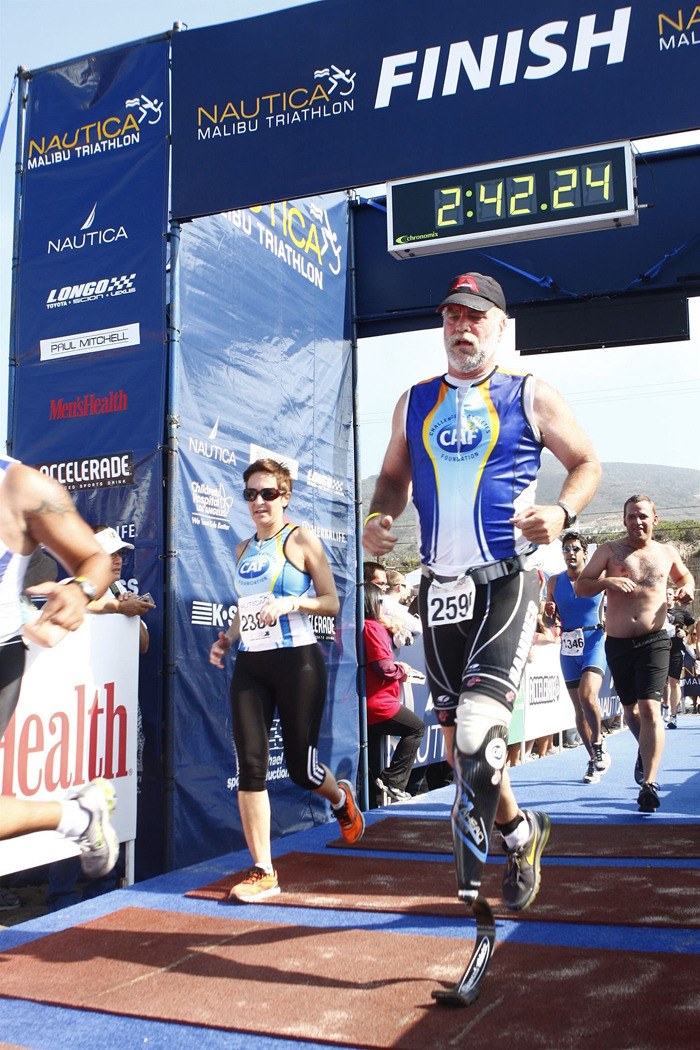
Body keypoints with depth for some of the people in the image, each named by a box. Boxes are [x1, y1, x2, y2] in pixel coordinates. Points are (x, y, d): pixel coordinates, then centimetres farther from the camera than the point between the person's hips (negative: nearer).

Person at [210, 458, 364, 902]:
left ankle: (341, 797, 40)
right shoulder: (244, 549, 14)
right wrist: (226, 638, 7)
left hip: (297, 661, -5)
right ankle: (263, 872, 5)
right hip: (250, 665, 5)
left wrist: (292, 602, -20)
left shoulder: (302, 540, -3)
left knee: (301, 767, 3)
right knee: (250, 764, -4)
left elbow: (331, 602, -4)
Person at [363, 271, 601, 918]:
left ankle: (471, 862, 2)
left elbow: (587, 463, 7)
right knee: (457, 734, 11)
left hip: (506, 581, -5)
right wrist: (378, 518, 1)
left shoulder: (530, 396, 3)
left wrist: (562, 512, -13)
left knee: (481, 723, -20)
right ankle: (519, 828, 35)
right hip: (440, 587, 5)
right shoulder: (415, 403, 14)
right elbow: (394, 475, 22)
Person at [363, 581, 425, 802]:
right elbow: (384, 667, -19)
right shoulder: (373, 627, -13)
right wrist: (402, 669, -1)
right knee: (416, 728, 5)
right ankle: (394, 781, -1)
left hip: (368, 707, 9)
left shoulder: (370, 627, 16)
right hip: (379, 704, -9)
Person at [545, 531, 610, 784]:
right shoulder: (554, 582, 7)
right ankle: (594, 760, 19)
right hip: (568, 647, 4)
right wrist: (549, 613, -8)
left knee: (587, 696, -24)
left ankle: (599, 746, -2)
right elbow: (551, 621, 14)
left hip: (594, 642, -4)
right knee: (578, 706, 7)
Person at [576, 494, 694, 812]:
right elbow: (580, 587, -1)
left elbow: (684, 575, 30)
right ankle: (647, 750, 47)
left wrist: (687, 588, 7)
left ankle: (649, 783, -15)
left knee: (650, 708, -16)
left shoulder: (667, 553, 9)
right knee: (630, 708, 16)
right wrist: (608, 581, -18)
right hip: (617, 643, 1)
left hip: (654, 640, -1)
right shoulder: (610, 550, 3)